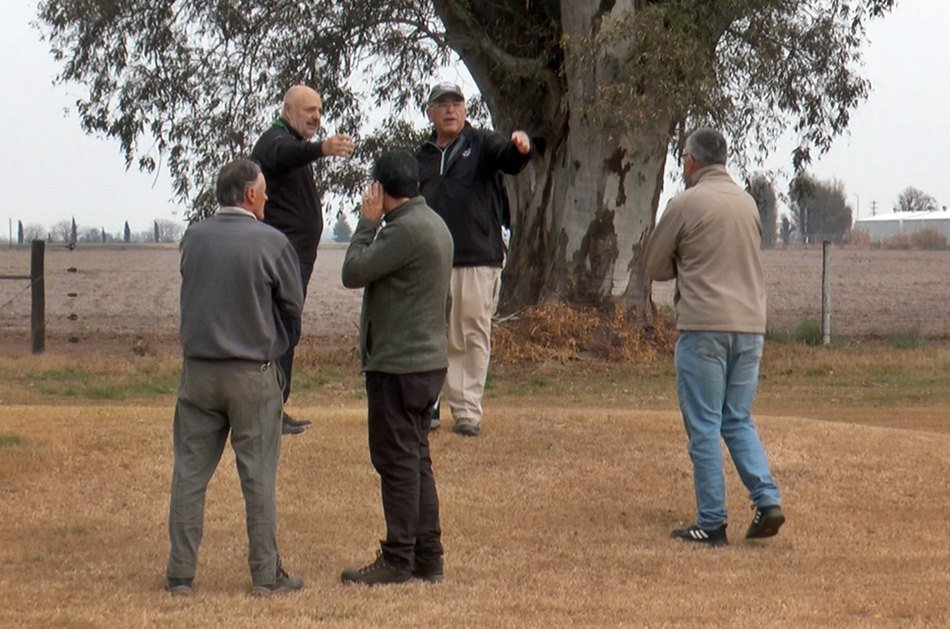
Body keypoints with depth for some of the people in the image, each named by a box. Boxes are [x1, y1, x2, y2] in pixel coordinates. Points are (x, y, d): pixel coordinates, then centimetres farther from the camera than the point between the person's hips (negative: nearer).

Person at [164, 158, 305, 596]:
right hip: (253, 373, -3)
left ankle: (180, 573, 8)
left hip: (198, 370, 3)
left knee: (190, 473, 8)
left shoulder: (193, 238, 0)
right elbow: (294, 305, -1)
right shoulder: (271, 242, -10)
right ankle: (266, 575, 9)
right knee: (258, 476, 5)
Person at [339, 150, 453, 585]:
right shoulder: (433, 224, 14)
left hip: (398, 366, -10)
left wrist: (367, 223, -7)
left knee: (397, 460, -5)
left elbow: (353, 273, -14)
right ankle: (427, 557, 17)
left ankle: (398, 560, -1)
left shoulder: (406, 230, -19)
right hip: (427, 359, 10)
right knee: (416, 459, 14)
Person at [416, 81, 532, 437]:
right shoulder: (422, 158, 17)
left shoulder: (482, 144, 6)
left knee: (473, 337, -3)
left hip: (478, 260, -4)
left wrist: (519, 148, -39)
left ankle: (468, 411, -1)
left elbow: (508, 159, -15)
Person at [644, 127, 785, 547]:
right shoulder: (748, 203, 11)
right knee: (739, 421, 15)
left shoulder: (686, 204, -7)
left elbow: (655, 267, 1)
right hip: (751, 324, 6)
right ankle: (767, 499, -1)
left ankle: (711, 523, 1)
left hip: (703, 325, -6)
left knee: (704, 427, 0)